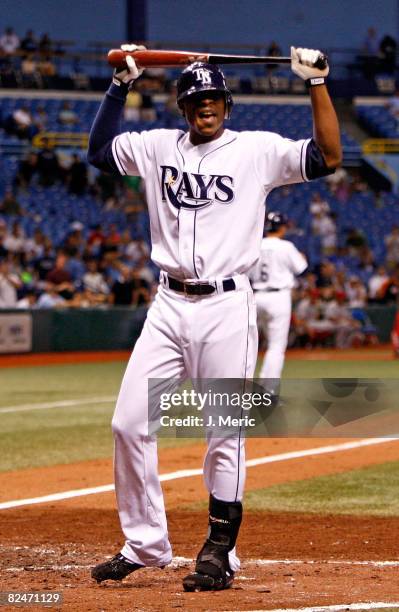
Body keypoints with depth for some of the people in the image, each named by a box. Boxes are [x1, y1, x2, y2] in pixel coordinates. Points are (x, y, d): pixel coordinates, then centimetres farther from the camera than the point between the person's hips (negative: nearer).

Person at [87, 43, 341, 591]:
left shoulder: (258, 150, 1)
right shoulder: (158, 148, 12)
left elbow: (329, 157, -7)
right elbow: (99, 150, 16)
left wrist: (317, 83, -12)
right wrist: (121, 84, 10)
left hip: (227, 308, -4)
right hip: (169, 305, 4)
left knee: (226, 437, -3)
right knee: (129, 423, -1)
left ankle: (219, 555, 7)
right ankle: (145, 545, 11)